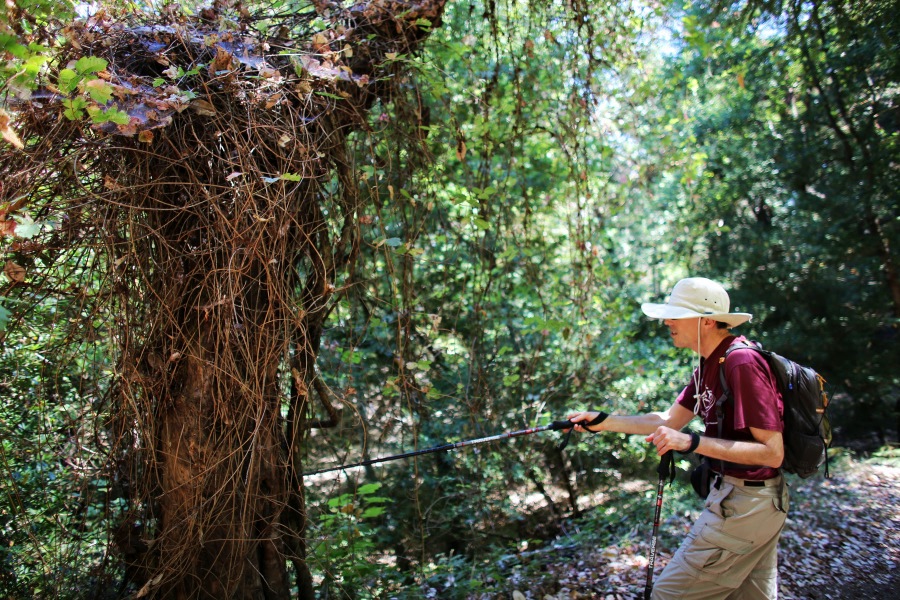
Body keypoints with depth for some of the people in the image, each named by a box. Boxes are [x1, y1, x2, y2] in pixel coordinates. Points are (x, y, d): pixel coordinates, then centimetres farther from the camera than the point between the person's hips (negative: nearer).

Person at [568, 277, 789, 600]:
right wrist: (603, 421, 5)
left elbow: (772, 453, -25)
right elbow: (669, 420, 11)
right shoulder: (710, 363, 6)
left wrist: (692, 442, -30)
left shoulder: (742, 364, -23)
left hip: (745, 505, -10)